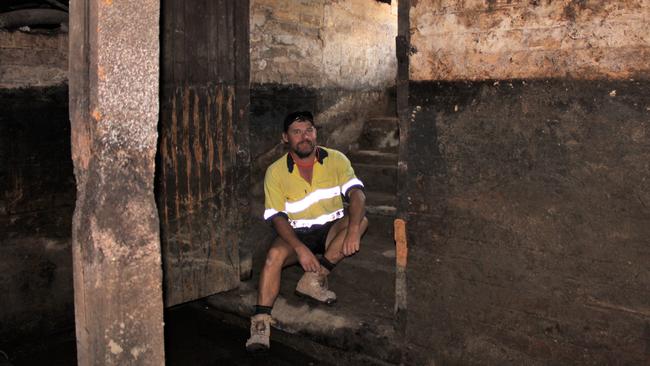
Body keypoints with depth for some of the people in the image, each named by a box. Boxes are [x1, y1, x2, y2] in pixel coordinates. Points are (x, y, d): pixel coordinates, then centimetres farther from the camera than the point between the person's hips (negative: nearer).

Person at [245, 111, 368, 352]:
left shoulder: (336, 160, -5)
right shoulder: (276, 172, -7)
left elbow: (356, 194, -18)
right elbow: (277, 217, -12)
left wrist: (353, 230, -37)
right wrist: (300, 249, -28)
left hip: (331, 231, 2)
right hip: (296, 234, -1)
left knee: (361, 220, -27)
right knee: (275, 254, -32)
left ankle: (313, 279, -24)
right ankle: (261, 323, -31)